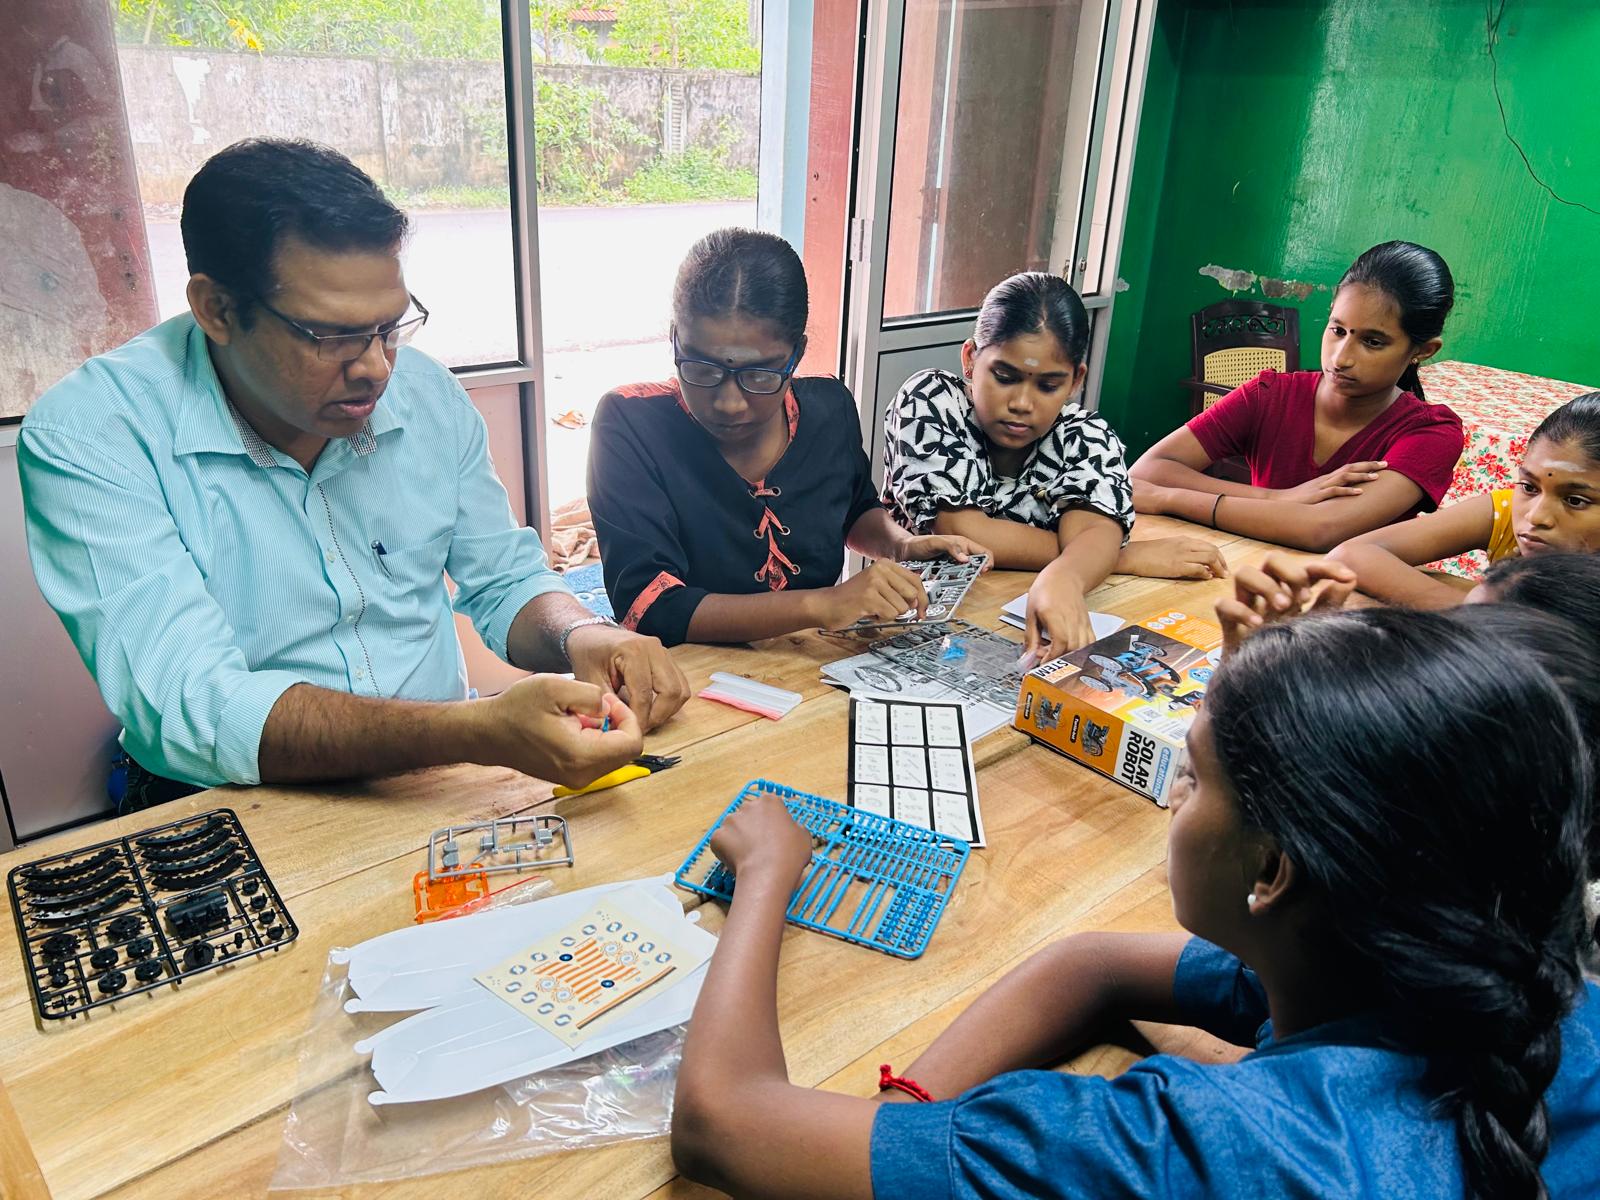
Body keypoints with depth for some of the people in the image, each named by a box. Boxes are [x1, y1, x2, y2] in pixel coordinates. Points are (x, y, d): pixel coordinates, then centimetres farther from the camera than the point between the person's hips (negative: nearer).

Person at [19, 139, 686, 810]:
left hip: (440, 791, 4)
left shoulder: (425, 394, 1)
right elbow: (187, 711, -25)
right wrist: (479, 731, -38)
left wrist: (581, 635, -14)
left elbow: (506, 582, 11)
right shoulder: (87, 438, -15)